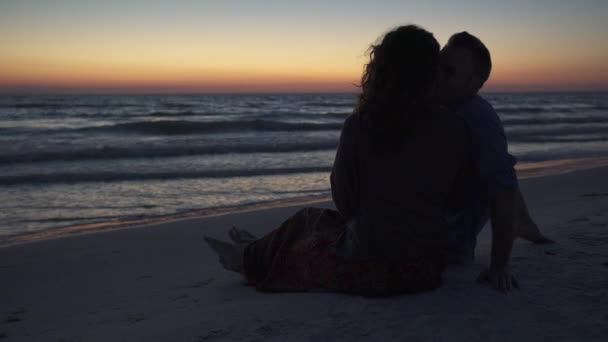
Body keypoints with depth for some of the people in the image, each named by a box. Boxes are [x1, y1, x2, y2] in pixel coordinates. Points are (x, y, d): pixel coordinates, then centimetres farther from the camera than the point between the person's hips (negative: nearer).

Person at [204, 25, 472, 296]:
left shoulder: (359, 126, -16)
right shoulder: (455, 129, -7)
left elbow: (346, 205, -7)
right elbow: (447, 196, 6)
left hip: (369, 271, -4)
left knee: (310, 219, 26)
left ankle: (251, 258, 54)